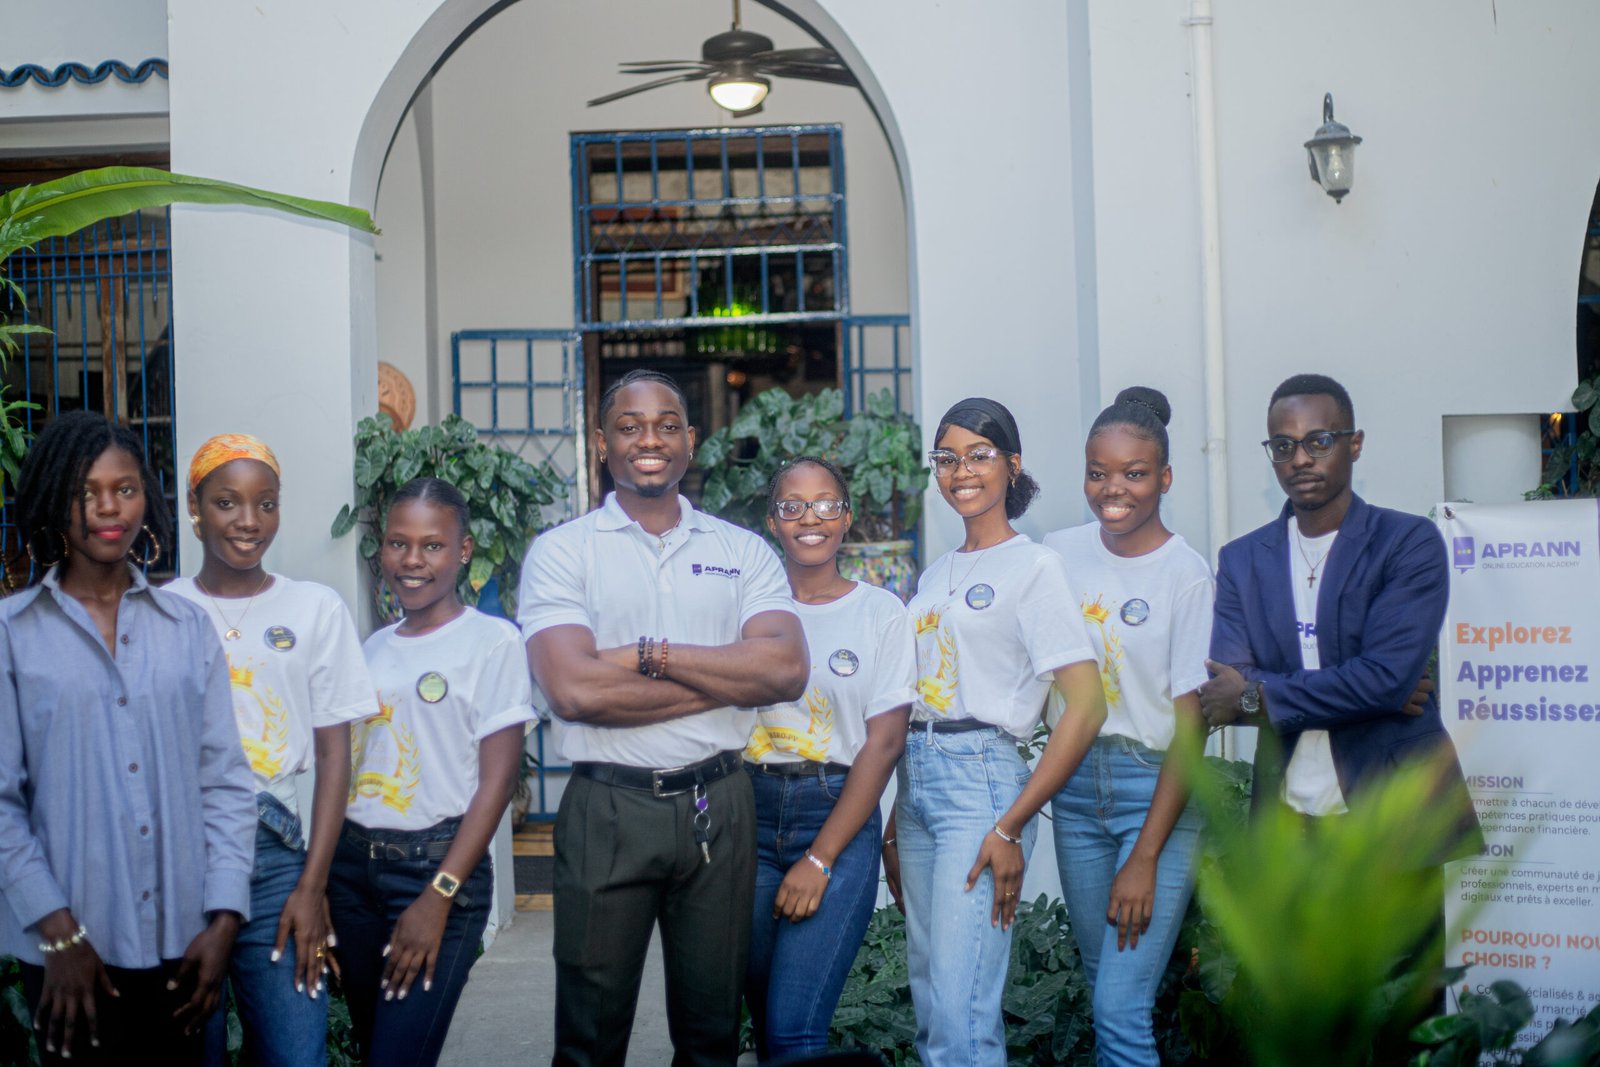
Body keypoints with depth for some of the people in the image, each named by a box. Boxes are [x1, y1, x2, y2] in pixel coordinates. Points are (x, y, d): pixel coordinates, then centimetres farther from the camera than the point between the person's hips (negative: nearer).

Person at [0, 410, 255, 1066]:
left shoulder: (186, 627, 7)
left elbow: (225, 779, 4)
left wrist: (224, 918, -3)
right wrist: (58, 933, -10)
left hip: (180, 940, 2)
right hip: (71, 950, -2)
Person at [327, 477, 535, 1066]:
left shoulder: (493, 641, -5)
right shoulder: (372, 648, 13)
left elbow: (496, 780, -9)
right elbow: (343, 765, 13)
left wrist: (439, 896, -15)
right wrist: (318, 883, 3)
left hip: (438, 864, -6)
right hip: (351, 864, 6)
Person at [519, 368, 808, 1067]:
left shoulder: (742, 551, 8)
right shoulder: (562, 552, 0)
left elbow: (788, 669, -8)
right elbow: (574, 690, -15)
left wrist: (651, 653, -14)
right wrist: (730, 678, -11)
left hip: (719, 806, 3)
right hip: (608, 808, -2)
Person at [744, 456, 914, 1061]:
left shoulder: (881, 613, 2)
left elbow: (884, 742, -4)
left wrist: (820, 859, -10)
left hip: (839, 817, -2)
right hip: (748, 812, 2)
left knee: (795, 1027, -10)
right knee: (763, 1014, 9)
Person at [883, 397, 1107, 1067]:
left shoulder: (1033, 566, -4)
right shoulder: (935, 575, 17)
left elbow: (1086, 705, -12)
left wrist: (1011, 826, -15)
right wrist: (894, 825, 14)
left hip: (982, 777, -7)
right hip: (916, 782, 7)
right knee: (929, 1001, 11)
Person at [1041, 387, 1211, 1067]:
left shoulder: (1186, 575, -9)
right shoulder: (1059, 554, 3)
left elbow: (1192, 724, -10)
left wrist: (1145, 858, -14)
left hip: (1157, 788, -4)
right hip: (1074, 785, 4)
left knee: (1121, 1010, -9)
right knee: (1105, 983, 11)